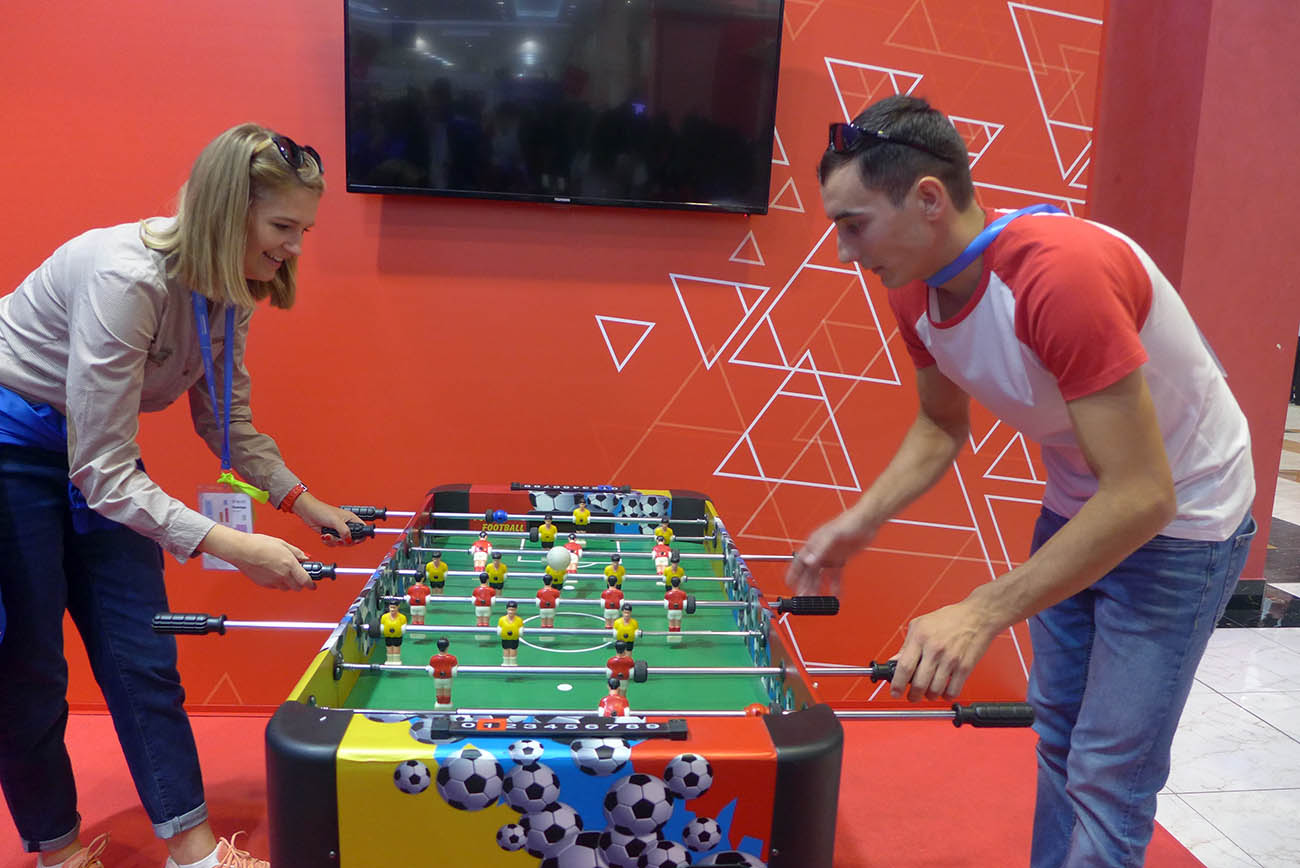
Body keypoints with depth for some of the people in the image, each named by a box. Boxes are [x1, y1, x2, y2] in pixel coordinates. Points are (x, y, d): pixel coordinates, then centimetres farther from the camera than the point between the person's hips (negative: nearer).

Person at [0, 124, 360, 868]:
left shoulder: (227, 285, -7)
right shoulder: (126, 277, -32)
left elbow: (227, 418, 6)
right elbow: (102, 474, -31)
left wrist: (305, 503, -1)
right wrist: (234, 547, -36)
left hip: (91, 445, 7)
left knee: (141, 654, 5)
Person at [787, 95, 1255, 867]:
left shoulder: (1061, 274, -35)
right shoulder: (916, 293, -10)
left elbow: (1142, 496, -36)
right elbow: (941, 426, 6)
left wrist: (984, 613, -39)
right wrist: (860, 522, -8)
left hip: (1179, 519, -7)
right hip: (1076, 507, 7)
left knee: (1108, 779, -3)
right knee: (1058, 732, 19)